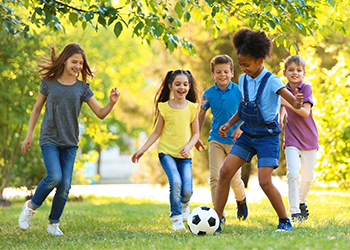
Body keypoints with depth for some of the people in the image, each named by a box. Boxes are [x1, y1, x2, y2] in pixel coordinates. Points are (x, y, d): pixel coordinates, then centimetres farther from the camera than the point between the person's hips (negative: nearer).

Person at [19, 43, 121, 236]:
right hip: (49, 140, -2)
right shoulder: (49, 83, 0)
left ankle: (53, 223, 15)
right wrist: (29, 135, 7)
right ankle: (32, 206, 3)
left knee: (65, 185, -3)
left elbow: (100, 113, 1)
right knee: (54, 177, -22)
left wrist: (112, 103, -19)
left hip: (70, 143, 2)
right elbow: (37, 109, 10)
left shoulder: (82, 88, 3)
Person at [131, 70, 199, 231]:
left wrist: (188, 146, -14)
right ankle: (176, 218, -5)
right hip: (166, 152, -1)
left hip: (185, 155, 1)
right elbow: (157, 132, 8)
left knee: (187, 190, -11)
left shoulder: (192, 108, 2)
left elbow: (196, 133, 5)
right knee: (175, 182, -24)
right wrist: (142, 150, 4)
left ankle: (184, 204, 28)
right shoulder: (164, 107, 1)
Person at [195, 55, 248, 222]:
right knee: (215, 176, -11)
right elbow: (201, 114, 14)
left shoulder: (239, 91, -5)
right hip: (216, 140, 1)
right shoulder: (208, 94, 0)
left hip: (234, 141, -1)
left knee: (234, 179, 1)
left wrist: (241, 128, -14)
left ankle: (241, 200, 35)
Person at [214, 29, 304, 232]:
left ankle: (285, 221, 6)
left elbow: (294, 103, -26)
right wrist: (229, 124, 7)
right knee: (225, 172, -5)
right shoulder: (243, 80, 3)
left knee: (265, 181, -14)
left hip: (268, 136, -6)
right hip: (248, 135, 6)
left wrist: (297, 102, -49)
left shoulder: (271, 81, -16)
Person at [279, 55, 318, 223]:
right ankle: (294, 212, -14)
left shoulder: (306, 88, -9)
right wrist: (281, 118, 0)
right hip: (291, 140, 1)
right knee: (293, 174, -17)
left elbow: (306, 112, -22)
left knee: (308, 177, 9)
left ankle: (301, 202, 37)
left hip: (309, 139, 0)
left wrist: (288, 103, -33)